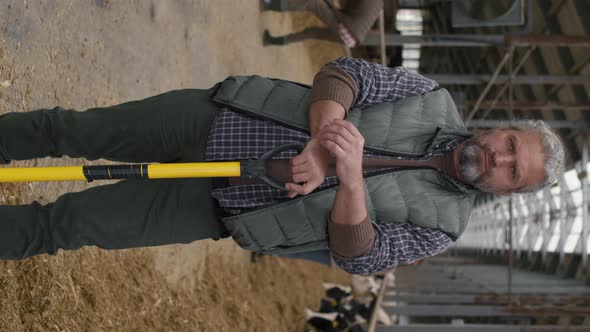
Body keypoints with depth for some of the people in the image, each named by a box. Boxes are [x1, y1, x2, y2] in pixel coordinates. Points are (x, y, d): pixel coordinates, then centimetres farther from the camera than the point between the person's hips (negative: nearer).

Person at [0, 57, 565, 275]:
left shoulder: (439, 224, -3)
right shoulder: (434, 101, -2)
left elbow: (354, 252, -16)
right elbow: (341, 75, -11)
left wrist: (352, 175, -36)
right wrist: (319, 145, -31)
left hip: (219, 205, -1)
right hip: (213, 120, 1)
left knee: (68, 223, -4)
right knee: (74, 131, -2)